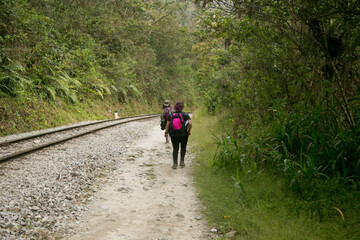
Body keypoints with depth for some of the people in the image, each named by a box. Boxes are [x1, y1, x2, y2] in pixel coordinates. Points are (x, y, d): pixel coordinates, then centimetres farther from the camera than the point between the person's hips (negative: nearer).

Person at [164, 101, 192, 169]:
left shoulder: (171, 115, -4)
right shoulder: (185, 115, -11)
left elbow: (167, 124, -3)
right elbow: (190, 124, -21)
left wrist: (166, 132, 10)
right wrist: (189, 131, -6)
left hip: (173, 135, 1)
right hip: (183, 134, -1)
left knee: (175, 149, 12)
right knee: (183, 148, 20)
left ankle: (175, 163, 5)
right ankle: (182, 161, 13)